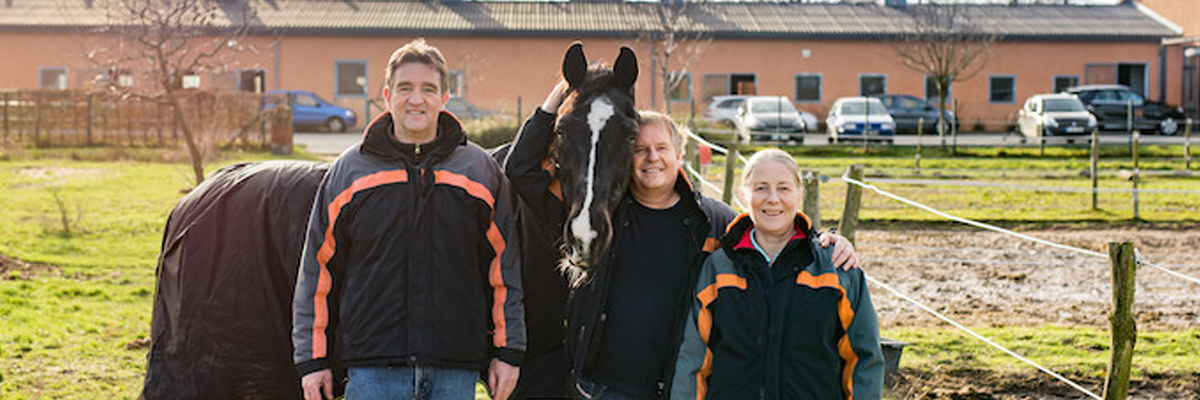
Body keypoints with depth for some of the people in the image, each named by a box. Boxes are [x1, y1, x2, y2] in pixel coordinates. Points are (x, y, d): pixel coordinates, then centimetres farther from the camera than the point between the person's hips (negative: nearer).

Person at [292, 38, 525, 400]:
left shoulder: (481, 171, 7)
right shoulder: (348, 172, 5)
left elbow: (505, 268, 8)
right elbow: (318, 272, 7)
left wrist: (507, 352, 5)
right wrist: (312, 360, 4)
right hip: (373, 367, 0)